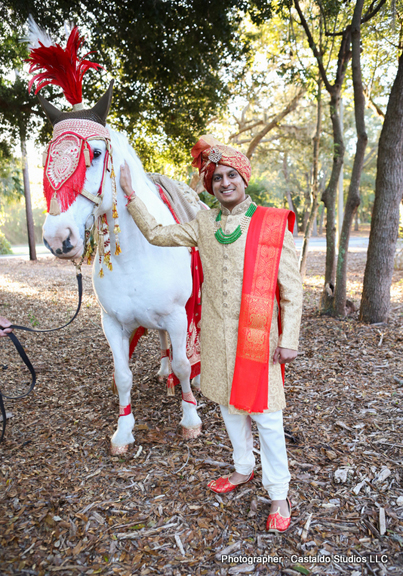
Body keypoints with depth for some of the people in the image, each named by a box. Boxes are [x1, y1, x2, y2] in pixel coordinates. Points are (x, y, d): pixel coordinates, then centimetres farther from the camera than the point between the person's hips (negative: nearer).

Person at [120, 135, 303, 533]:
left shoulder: (273, 225, -8)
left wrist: (288, 340, -10)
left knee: (265, 414, 4)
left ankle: (278, 495, 24)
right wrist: (130, 195, 13)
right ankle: (243, 469, 42)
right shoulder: (205, 224, 5)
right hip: (216, 336, 5)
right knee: (228, 405, 18)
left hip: (257, 336, -5)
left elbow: (291, 288, -8)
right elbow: (157, 234, 14)